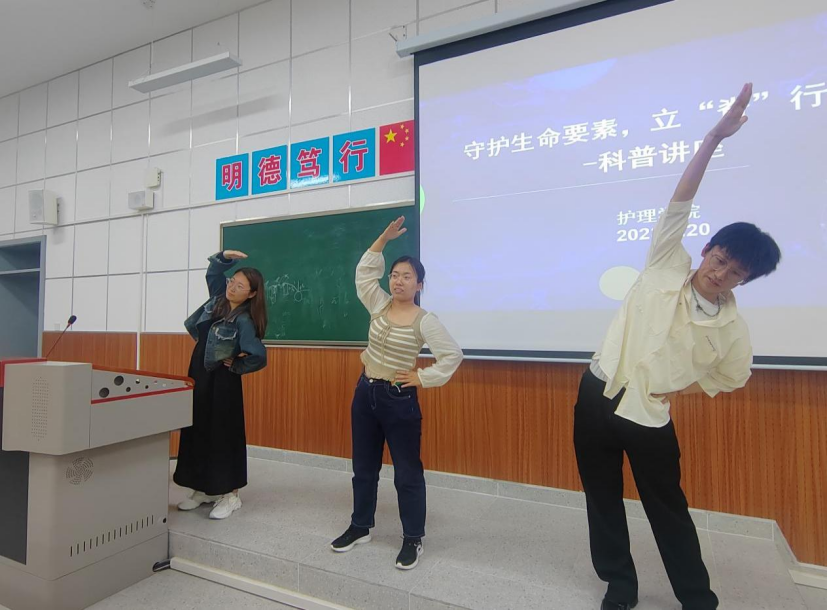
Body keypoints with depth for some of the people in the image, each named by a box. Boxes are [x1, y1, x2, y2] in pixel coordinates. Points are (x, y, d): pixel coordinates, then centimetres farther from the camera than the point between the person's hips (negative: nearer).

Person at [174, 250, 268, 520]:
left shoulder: (244, 321, -21)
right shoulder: (218, 298, 0)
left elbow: (259, 356, -28)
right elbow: (213, 271, 15)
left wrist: (234, 365, -13)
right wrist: (225, 256, -5)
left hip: (222, 381, -8)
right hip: (198, 374, 8)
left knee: (223, 433, 0)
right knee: (196, 430, 13)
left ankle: (230, 494, 13)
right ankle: (202, 489, 27)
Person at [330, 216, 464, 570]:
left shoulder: (424, 321, -13)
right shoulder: (379, 305, 2)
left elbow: (453, 355, -14)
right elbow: (364, 272, 4)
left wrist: (424, 378, -14)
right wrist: (383, 239, -3)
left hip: (399, 400, -6)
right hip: (365, 394, 6)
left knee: (407, 471, 6)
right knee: (363, 467, 17)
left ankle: (413, 539, 23)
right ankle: (360, 527, 35)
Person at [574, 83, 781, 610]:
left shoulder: (732, 329, -4)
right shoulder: (667, 266, -4)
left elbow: (732, 379, 11)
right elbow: (680, 204, -11)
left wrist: (680, 389, 0)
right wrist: (715, 137, -17)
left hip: (650, 418, -1)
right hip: (596, 394, 2)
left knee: (668, 508, 12)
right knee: (603, 498, 14)